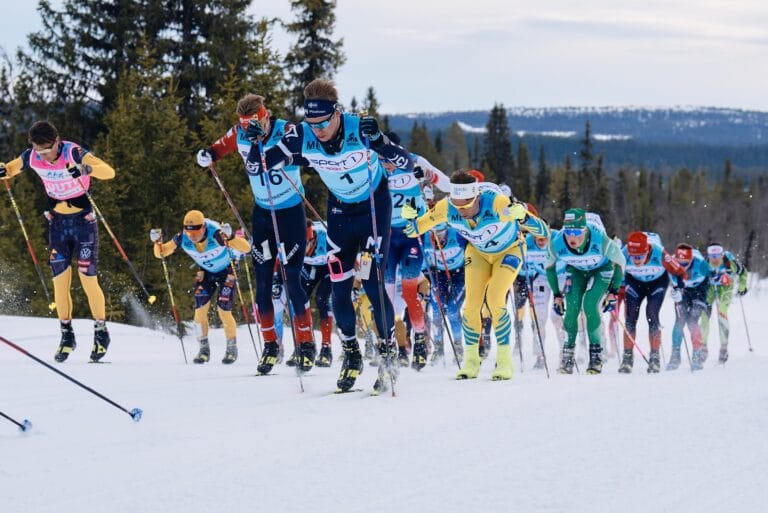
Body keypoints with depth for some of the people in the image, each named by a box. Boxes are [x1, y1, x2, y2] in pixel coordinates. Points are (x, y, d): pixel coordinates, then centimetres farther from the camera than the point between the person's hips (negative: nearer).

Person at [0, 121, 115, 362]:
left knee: (88, 279, -6)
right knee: (60, 281, 0)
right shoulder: (31, 157, -10)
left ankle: (101, 333, 9)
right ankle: (66, 335, 14)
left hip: (84, 221, -4)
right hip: (57, 222, 4)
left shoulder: (74, 153, -23)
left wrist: (87, 168, -50)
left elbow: (109, 172, -31)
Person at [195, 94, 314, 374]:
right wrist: (208, 154, -8)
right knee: (262, 282, 2)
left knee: (293, 281, -8)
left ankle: (306, 344, 4)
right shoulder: (240, 135, -6)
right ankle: (270, 345, 14)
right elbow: (223, 145, 14)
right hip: (262, 213, 5)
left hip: (292, 213, -5)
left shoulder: (286, 131, -20)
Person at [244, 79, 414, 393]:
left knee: (373, 283, -12)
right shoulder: (301, 138, -20)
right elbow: (256, 168, -11)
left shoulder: (359, 129, -29)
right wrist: (254, 144, -31)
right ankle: (351, 354, 19)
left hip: (375, 206, -3)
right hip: (339, 210, 4)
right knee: (339, 287, 0)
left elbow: (406, 163, -31)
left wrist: (377, 141, -48)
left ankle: (388, 352, 4)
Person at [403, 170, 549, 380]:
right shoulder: (447, 208, -28)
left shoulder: (495, 202, -40)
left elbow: (543, 231, -43)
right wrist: (410, 218, -36)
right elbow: (414, 231, -13)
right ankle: (471, 361, 8)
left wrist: (523, 217, -64)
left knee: (495, 301, -20)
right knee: (471, 304, -9)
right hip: (478, 252, 3)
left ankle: (504, 360, -6)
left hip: (508, 251, -3)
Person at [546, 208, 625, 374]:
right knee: (571, 307, -15)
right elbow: (549, 267, -7)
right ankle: (568, 353, -1)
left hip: (602, 269, -2)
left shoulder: (601, 241, -38)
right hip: (576, 270, 3)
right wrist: (556, 295, -3)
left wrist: (613, 292, -16)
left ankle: (596, 353, -8)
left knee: (590, 305, -21)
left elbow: (620, 262, -18)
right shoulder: (557, 244, -31)